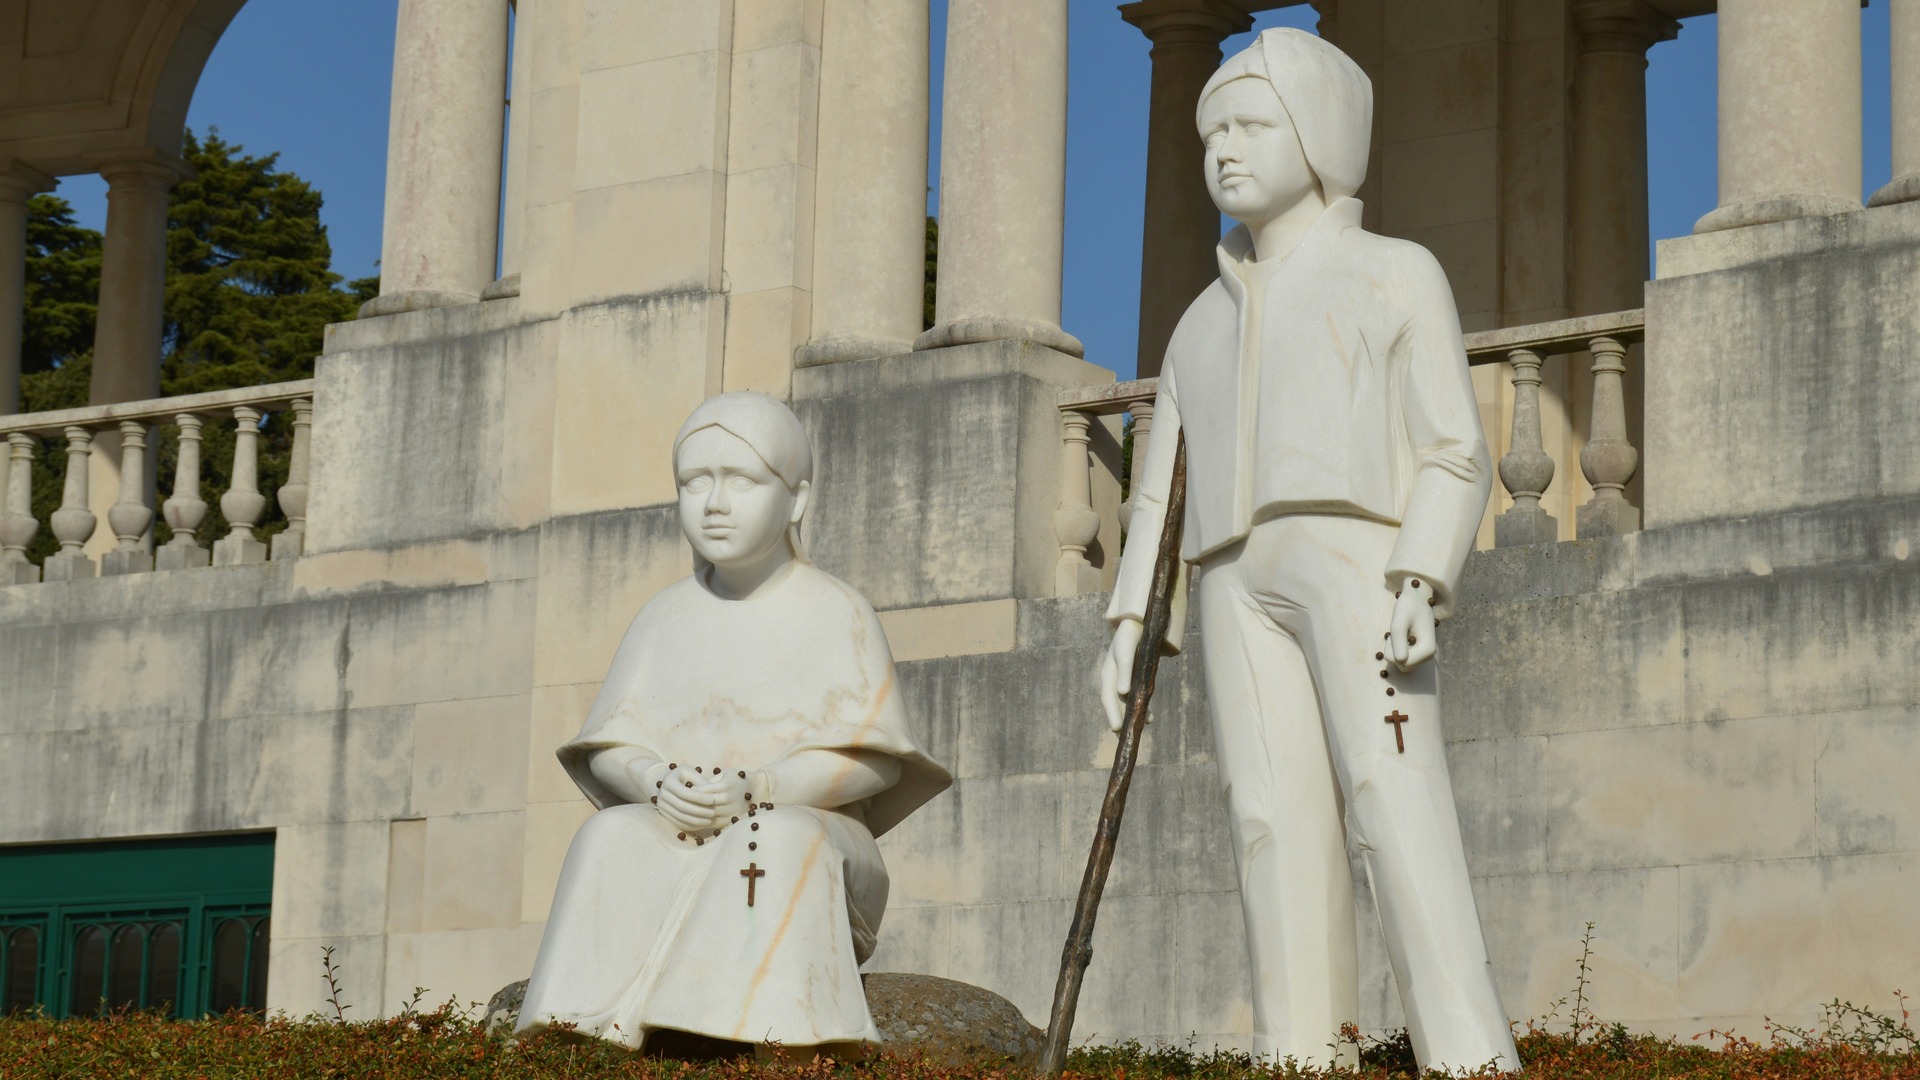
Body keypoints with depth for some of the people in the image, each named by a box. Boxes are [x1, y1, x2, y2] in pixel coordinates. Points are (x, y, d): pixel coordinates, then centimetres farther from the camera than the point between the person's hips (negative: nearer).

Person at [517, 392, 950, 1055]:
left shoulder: (835, 613, 3)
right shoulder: (668, 616, 13)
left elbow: (874, 757, -6)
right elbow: (608, 749, 10)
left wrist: (757, 788, -21)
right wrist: (656, 783, -15)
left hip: (807, 825, -3)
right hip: (676, 837, 3)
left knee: (783, 840, -37)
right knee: (610, 837, -29)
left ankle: (775, 1039, -45)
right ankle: (596, 1036, -39)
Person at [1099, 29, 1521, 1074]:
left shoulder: (1397, 274, 13)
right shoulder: (1204, 321, 28)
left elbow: (1453, 453, 2)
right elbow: (1162, 490, 24)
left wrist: (1420, 583, -13)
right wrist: (1129, 618, 10)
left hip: (1354, 558, -5)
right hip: (1239, 584, 5)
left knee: (1396, 803, -19)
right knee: (1276, 825, -7)